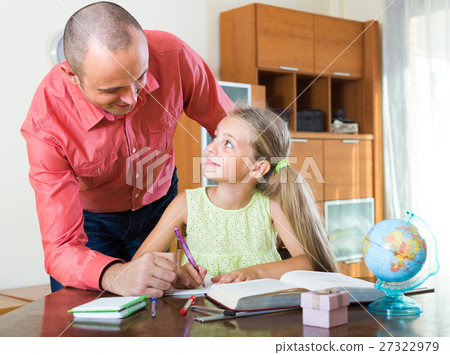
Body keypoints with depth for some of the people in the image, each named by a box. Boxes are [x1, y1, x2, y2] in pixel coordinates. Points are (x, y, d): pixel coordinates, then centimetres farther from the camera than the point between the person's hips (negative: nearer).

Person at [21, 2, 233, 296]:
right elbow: (61, 247, -38)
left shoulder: (172, 55, -29)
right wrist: (115, 275, -59)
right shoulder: (45, 124, -36)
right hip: (90, 219, -2)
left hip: (160, 202, 2)